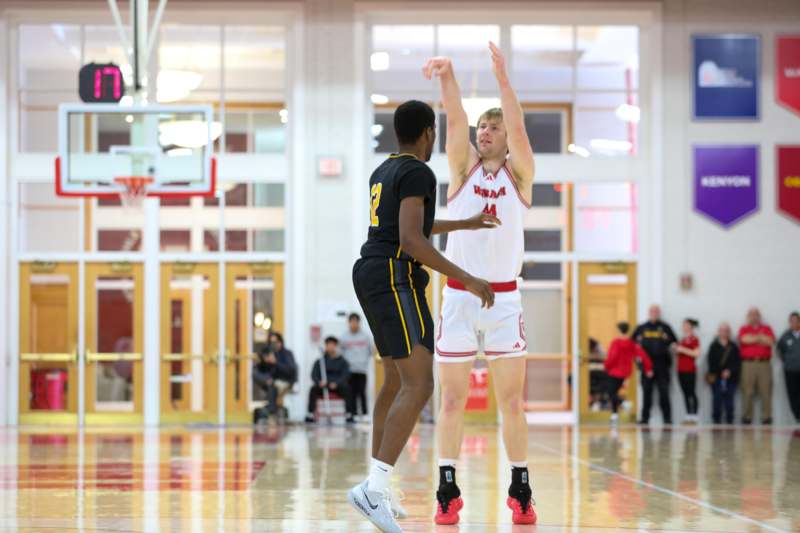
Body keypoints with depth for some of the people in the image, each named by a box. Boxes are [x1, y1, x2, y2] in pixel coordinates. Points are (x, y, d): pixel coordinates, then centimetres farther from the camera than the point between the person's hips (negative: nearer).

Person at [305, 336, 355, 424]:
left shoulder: (342, 361, 11)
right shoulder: (320, 361, 12)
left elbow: (345, 375, -1)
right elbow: (314, 375, 3)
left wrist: (336, 383, -21)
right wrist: (319, 382, -20)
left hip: (338, 386, -1)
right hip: (323, 386, 1)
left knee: (347, 389, -32)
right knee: (313, 389, -31)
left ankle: (349, 415, -35)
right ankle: (310, 415, -34)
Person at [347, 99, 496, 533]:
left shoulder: (383, 172, 19)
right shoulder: (417, 173, -12)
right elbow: (412, 240, -22)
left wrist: (465, 224, 44)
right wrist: (467, 279, -21)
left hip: (372, 275, 10)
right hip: (395, 280, -10)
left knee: (396, 381, 19)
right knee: (419, 386, -17)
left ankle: (376, 489, 20)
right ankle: (374, 488, -27)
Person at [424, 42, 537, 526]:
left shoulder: (519, 172, 3)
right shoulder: (464, 166, 5)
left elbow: (518, 128, -14)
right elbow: (456, 120, -11)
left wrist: (502, 77, -25)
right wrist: (448, 76, -27)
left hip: (504, 298, -1)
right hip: (458, 296, 1)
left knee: (512, 400, 1)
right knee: (453, 400, 1)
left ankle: (521, 492, 8)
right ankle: (449, 492, 6)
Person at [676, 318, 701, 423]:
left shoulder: (694, 339, -8)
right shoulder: (683, 339, 17)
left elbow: (697, 354, -17)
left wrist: (683, 350, -17)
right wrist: (677, 350, 7)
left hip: (690, 370, -8)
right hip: (681, 370, 8)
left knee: (692, 392, -7)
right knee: (685, 393, 8)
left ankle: (694, 416, -6)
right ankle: (688, 415, 10)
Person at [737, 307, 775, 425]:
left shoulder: (767, 328, 15)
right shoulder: (743, 329, 12)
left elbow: (770, 341, -3)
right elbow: (745, 339, -9)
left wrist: (753, 339, 0)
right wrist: (760, 338, 1)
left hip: (764, 363, 1)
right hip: (748, 363, -1)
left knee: (766, 391, -4)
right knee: (747, 392, -4)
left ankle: (767, 417, -2)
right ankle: (747, 417, -1)